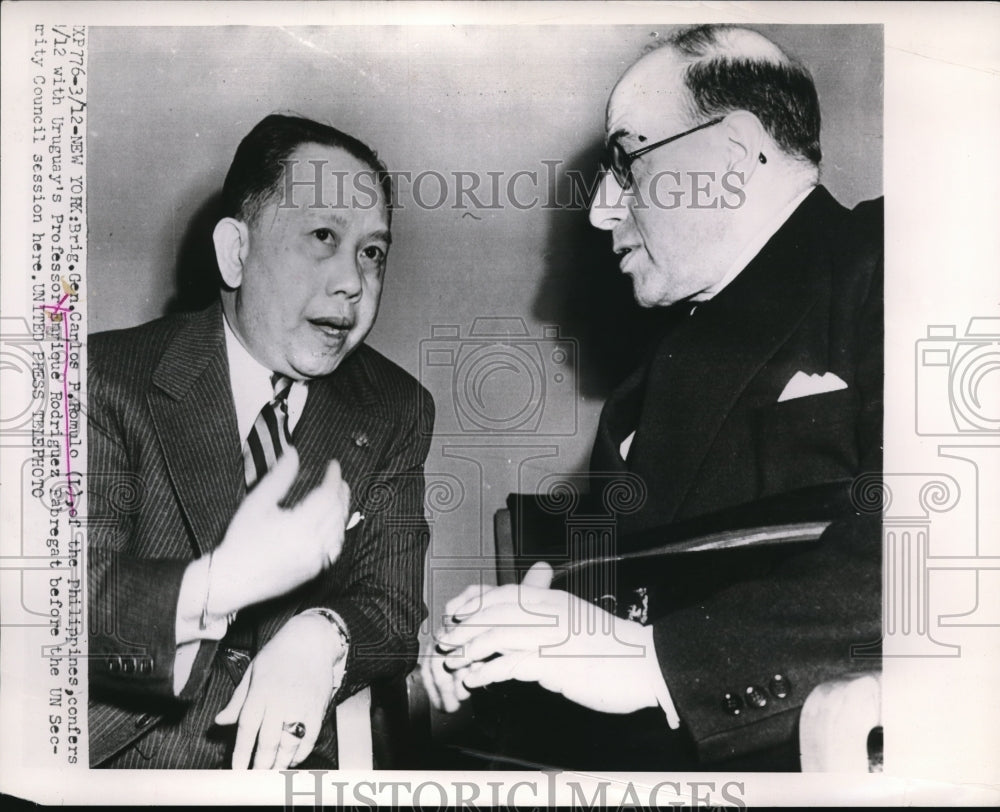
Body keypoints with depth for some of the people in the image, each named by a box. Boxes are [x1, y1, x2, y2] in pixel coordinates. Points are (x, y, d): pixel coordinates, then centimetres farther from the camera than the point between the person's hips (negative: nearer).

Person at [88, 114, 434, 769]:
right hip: (115, 756, -1)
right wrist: (219, 584, -31)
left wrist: (320, 638, -22)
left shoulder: (394, 413, 3)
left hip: (285, 757, 2)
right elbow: (81, 600, -13)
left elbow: (392, 608, 0)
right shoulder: (110, 378, -6)